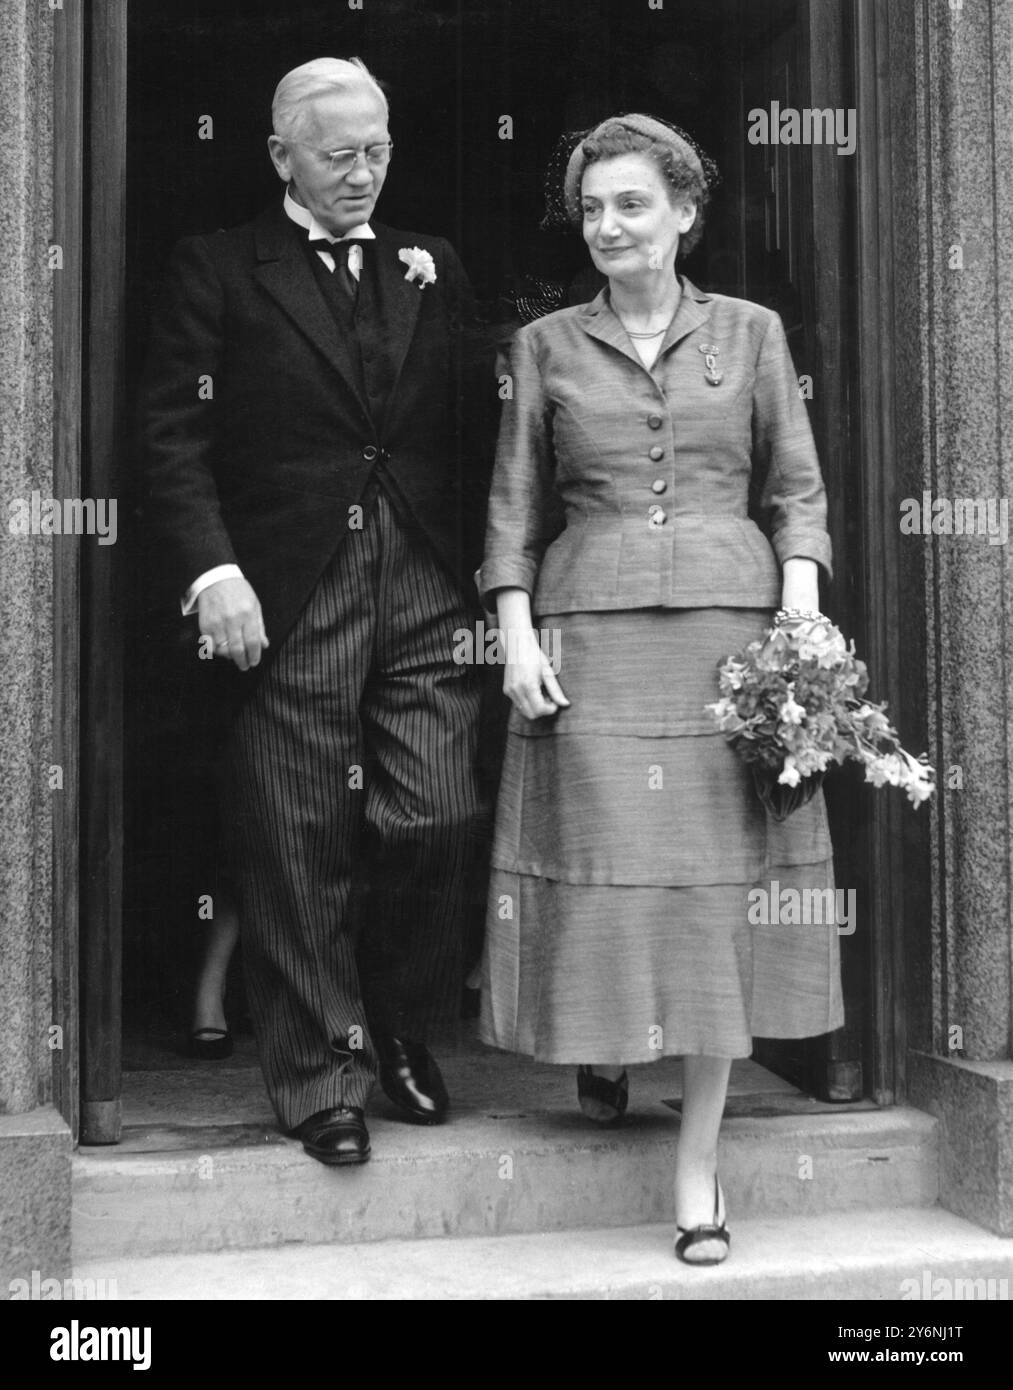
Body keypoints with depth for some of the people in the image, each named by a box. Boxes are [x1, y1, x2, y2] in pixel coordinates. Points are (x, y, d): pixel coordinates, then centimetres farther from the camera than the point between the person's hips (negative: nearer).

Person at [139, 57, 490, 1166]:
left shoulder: (432, 268, 17)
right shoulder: (217, 270, 6)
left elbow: (468, 430, 14)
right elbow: (173, 435, -2)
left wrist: (482, 573, 4)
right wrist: (211, 570, -15)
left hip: (424, 590, 3)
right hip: (286, 600, -3)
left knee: (437, 819, -1)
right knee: (300, 849, 2)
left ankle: (401, 1027, 25)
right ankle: (320, 1080, 17)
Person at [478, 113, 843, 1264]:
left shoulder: (750, 333, 11)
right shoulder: (545, 346, 11)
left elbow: (798, 488, 9)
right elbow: (514, 505, 9)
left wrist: (801, 607, -6)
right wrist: (517, 635, -3)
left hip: (731, 625, 0)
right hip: (591, 634, 0)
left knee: (721, 882, -1)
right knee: (601, 865, -2)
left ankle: (698, 1159, 9)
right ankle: (597, 1049, 30)